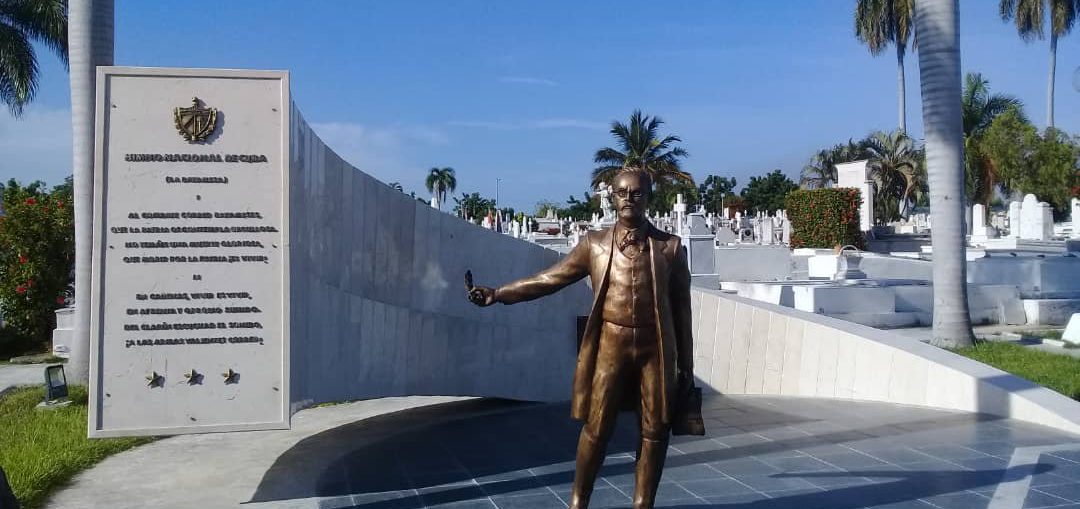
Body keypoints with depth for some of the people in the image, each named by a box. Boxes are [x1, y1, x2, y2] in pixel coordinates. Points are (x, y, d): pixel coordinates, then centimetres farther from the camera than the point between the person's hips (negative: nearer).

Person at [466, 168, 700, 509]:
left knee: (655, 430, 6)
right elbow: (550, 279, 1)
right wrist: (498, 294, -9)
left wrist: (686, 364, 4)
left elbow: (681, 308, 5)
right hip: (611, 344, -1)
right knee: (596, 428, 2)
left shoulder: (669, 247, 3)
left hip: (656, 347, 1)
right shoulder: (595, 244, 3)